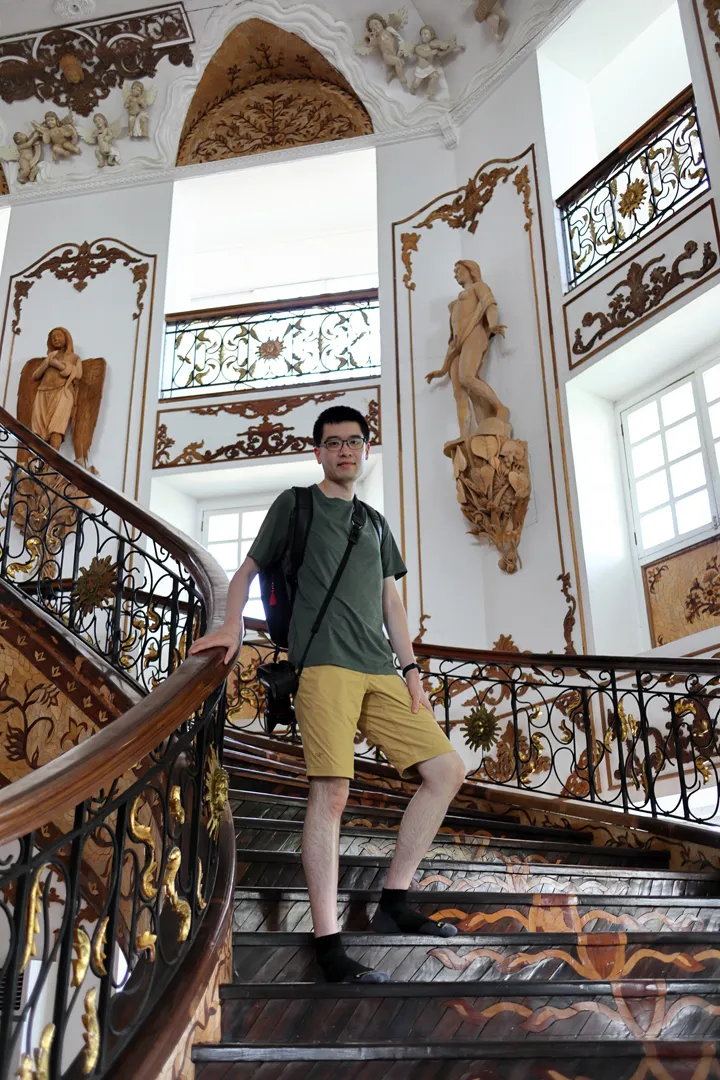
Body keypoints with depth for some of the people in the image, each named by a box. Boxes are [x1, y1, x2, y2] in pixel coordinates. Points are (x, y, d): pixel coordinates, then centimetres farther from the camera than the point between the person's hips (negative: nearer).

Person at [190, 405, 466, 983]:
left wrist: (410, 667, 12)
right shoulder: (295, 504, 12)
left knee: (447, 770, 1)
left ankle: (395, 902, 8)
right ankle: (327, 943, -14)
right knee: (331, 790, -17)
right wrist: (232, 626, -6)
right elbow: (247, 570, 13)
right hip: (324, 664, -6)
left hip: (380, 671, 6)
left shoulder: (375, 522, 26)